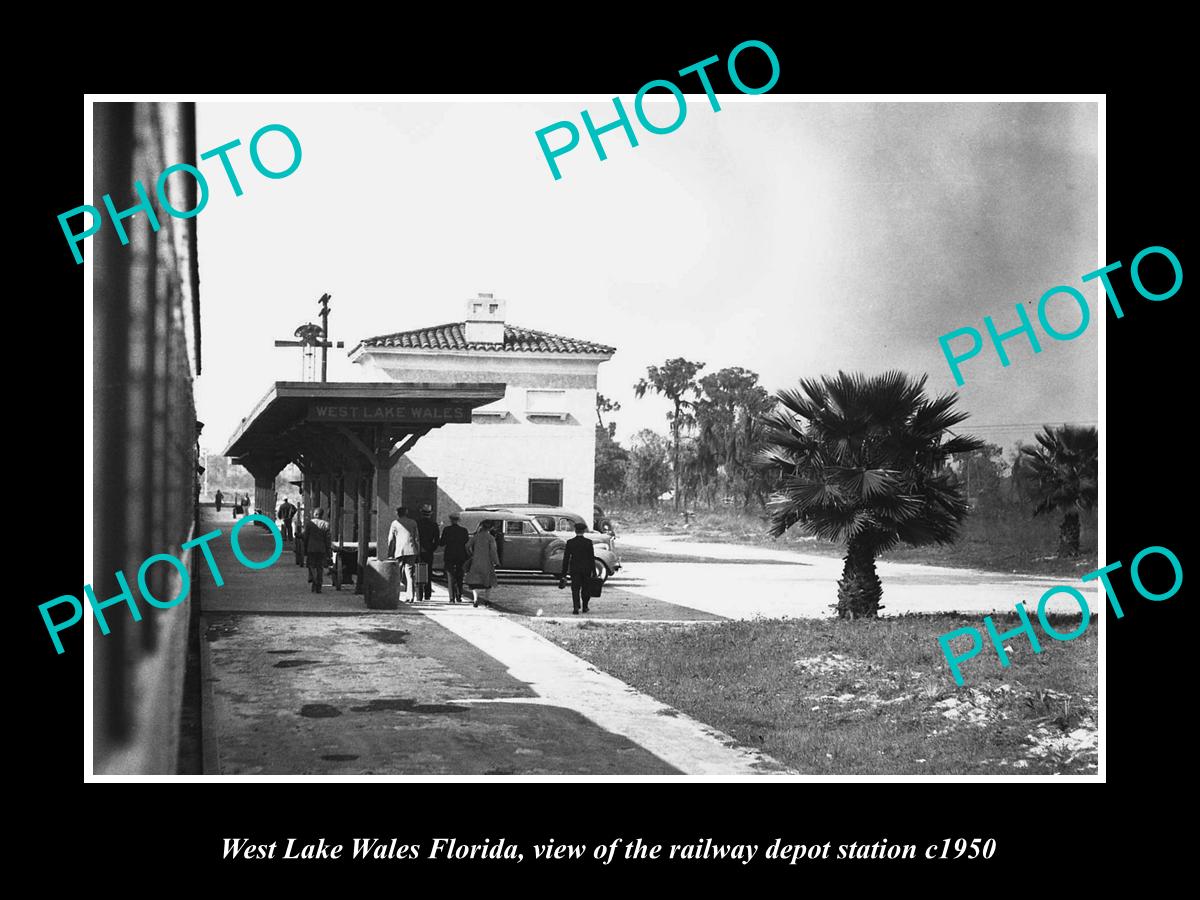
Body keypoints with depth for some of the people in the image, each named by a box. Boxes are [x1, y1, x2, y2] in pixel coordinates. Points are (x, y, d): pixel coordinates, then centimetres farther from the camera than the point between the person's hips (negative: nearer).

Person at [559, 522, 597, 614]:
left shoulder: (570, 542, -3)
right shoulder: (588, 542, -6)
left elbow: (566, 558, -1)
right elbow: (592, 557, -6)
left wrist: (564, 574, 4)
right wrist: (594, 572, -1)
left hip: (574, 569, 0)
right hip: (586, 569, 0)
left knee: (575, 589, 1)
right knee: (585, 588, 15)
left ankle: (576, 607, -14)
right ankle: (585, 607, 23)